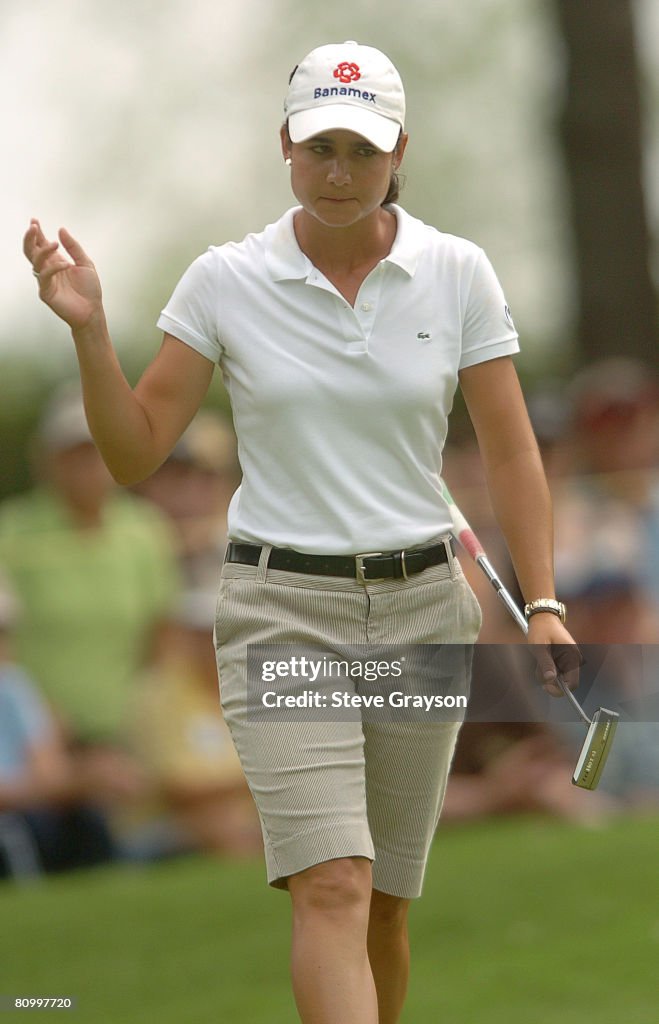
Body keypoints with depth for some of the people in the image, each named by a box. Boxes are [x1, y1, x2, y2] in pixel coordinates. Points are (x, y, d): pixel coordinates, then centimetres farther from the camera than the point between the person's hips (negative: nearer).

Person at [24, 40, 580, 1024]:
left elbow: (510, 449, 3)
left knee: (386, 904, 8)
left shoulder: (457, 273, 1)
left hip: (422, 605, 2)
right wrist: (87, 326, -14)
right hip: (281, 609, -2)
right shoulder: (224, 281, -1)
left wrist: (542, 602, -6)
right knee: (333, 887, -17)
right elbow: (135, 452, 0)